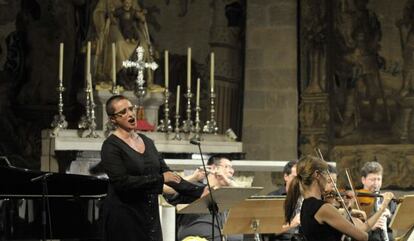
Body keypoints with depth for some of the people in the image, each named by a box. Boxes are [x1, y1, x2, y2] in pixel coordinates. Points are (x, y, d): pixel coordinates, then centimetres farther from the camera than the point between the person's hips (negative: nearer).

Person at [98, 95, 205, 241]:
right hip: (123, 216, -6)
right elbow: (121, 182, -19)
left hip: (150, 216, 6)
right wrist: (160, 179, -18)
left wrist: (198, 192, 2)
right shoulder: (111, 146, -8)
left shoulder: (147, 142, 12)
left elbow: (168, 174, 12)